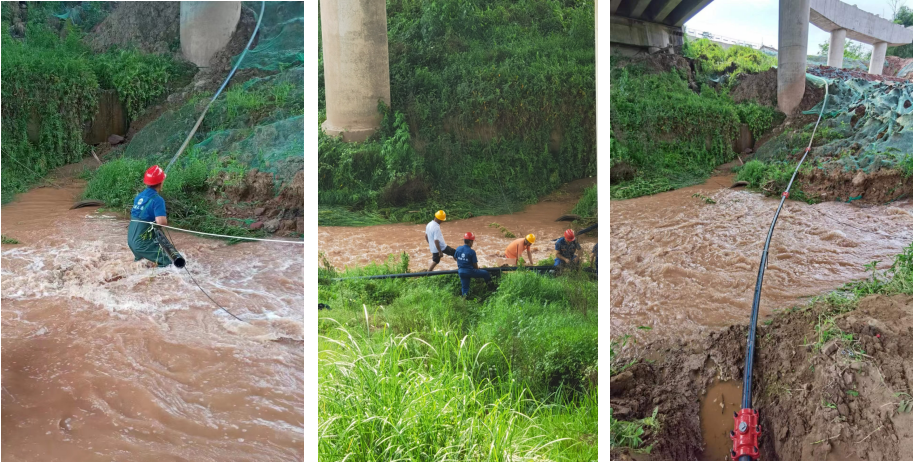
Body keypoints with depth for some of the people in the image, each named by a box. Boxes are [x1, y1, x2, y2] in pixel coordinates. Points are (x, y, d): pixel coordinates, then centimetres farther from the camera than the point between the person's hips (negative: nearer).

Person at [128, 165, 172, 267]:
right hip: (142, 243, -8)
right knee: (170, 263, -7)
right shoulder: (157, 200, -16)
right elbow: (161, 222, -27)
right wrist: (166, 222, -6)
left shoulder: (139, 196, 7)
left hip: (131, 240, 8)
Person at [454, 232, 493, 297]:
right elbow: (475, 265, -10)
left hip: (460, 272, 5)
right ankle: (491, 286, 27)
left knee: (464, 288, 14)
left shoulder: (458, 249, -1)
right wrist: (477, 268, 13)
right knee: (486, 273, 13)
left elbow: (455, 258, 15)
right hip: (470, 271, -5)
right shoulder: (472, 252, -15)